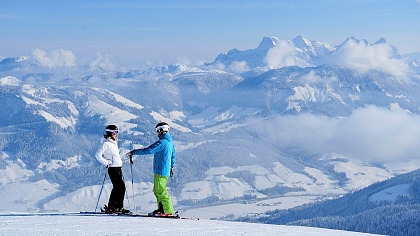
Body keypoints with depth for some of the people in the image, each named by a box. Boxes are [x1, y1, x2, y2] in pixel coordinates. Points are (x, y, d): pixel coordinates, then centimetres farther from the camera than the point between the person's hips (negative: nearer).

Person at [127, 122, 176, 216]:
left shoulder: (162, 142, -17)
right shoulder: (170, 142, 13)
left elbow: (148, 150, -23)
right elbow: (173, 154, 25)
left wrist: (134, 152, -17)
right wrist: (171, 166, 37)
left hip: (161, 170, -10)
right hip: (165, 169, 10)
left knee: (160, 190, -8)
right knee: (157, 190, 15)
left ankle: (168, 211, -8)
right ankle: (161, 208, 16)